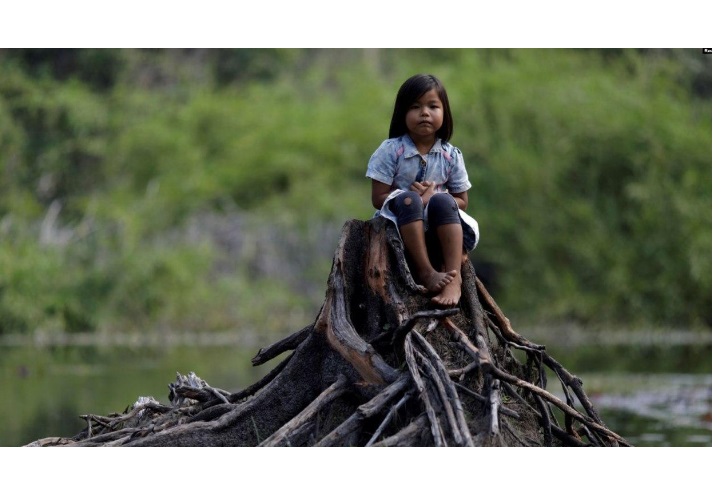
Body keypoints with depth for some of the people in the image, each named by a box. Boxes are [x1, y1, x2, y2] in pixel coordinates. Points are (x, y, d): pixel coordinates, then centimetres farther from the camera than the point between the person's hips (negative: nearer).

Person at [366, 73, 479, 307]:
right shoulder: (391, 150, -3)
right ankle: (426, 271, -39)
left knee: (442, 202, -30)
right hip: (401, 226, -2)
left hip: (441, 230, 2)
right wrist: (415, 200, -21)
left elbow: (462, 201, 6)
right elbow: (378, 199, -8)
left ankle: (454, 277, -38)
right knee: (407, 199, -32)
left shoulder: (451, 156, 4)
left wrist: (435, 198, -14)